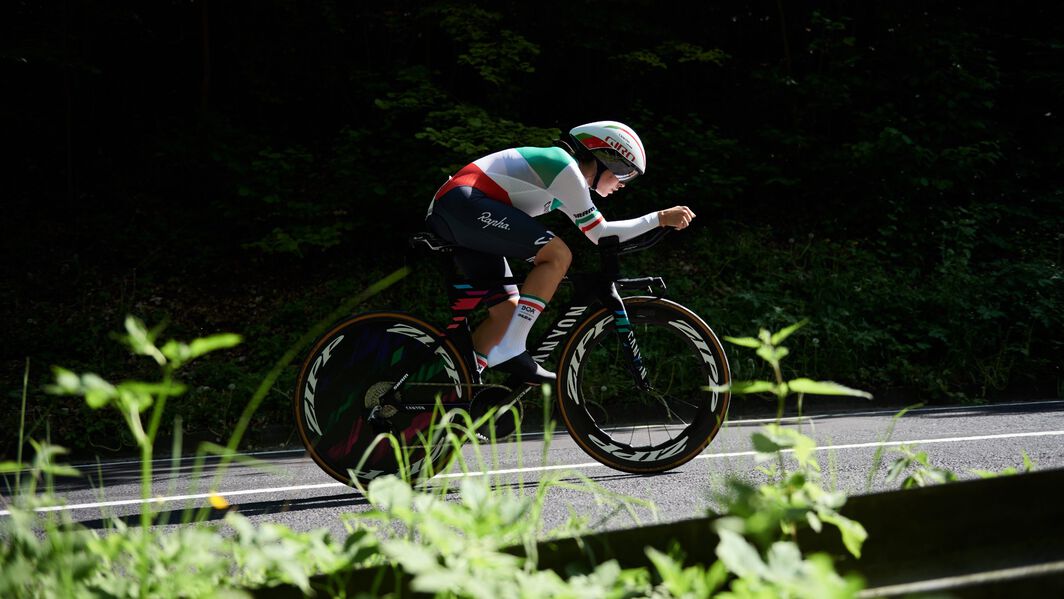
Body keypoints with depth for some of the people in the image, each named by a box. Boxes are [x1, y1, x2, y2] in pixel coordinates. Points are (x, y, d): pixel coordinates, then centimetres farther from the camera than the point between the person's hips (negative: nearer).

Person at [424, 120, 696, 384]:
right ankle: (510, 352, -21)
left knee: (507, 311, 7)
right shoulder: (565, 166, -6)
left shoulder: (562, 172, 23)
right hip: (463, 203, -10)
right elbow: (599, 234, -4)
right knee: (558, 254, -17)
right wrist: (660, 218, -1)